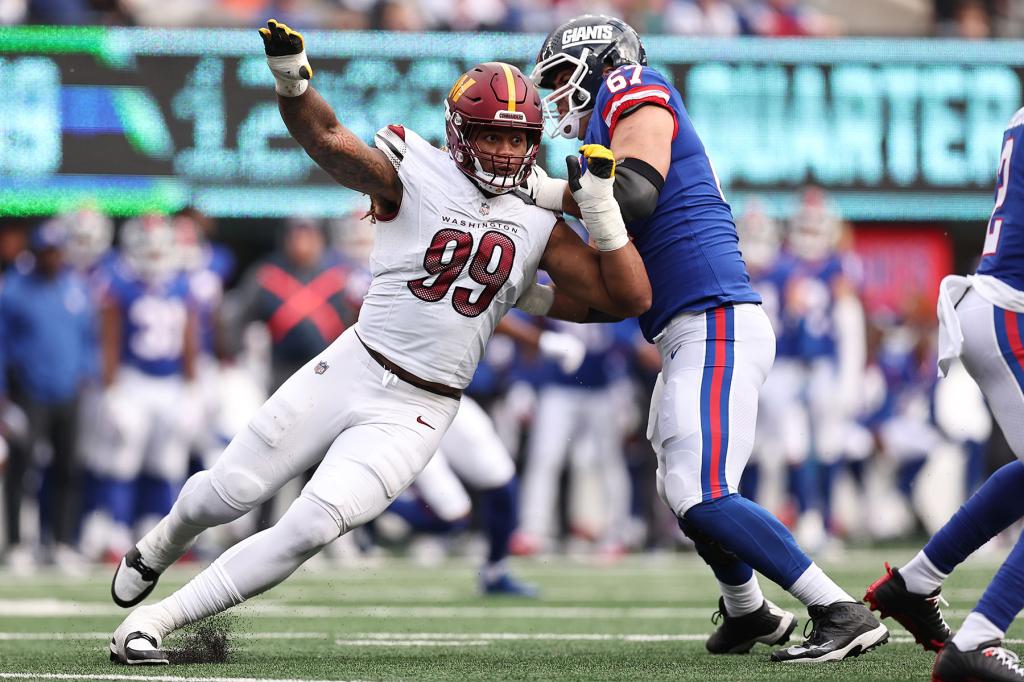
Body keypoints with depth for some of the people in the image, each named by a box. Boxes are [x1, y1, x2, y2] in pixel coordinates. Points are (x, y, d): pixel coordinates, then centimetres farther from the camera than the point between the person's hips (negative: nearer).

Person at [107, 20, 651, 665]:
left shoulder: (539, 229, 6)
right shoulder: (415, 174, -5)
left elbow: (631, 298, 3)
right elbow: (327, 137, -21)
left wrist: (602, 205, -8)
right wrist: (292, 78, -41)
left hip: (417, 413, 1)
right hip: (350, 370, -1)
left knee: (311, 528, -15)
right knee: (226, 494, 4)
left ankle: (158, 619, -3)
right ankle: (161, 545, 41)